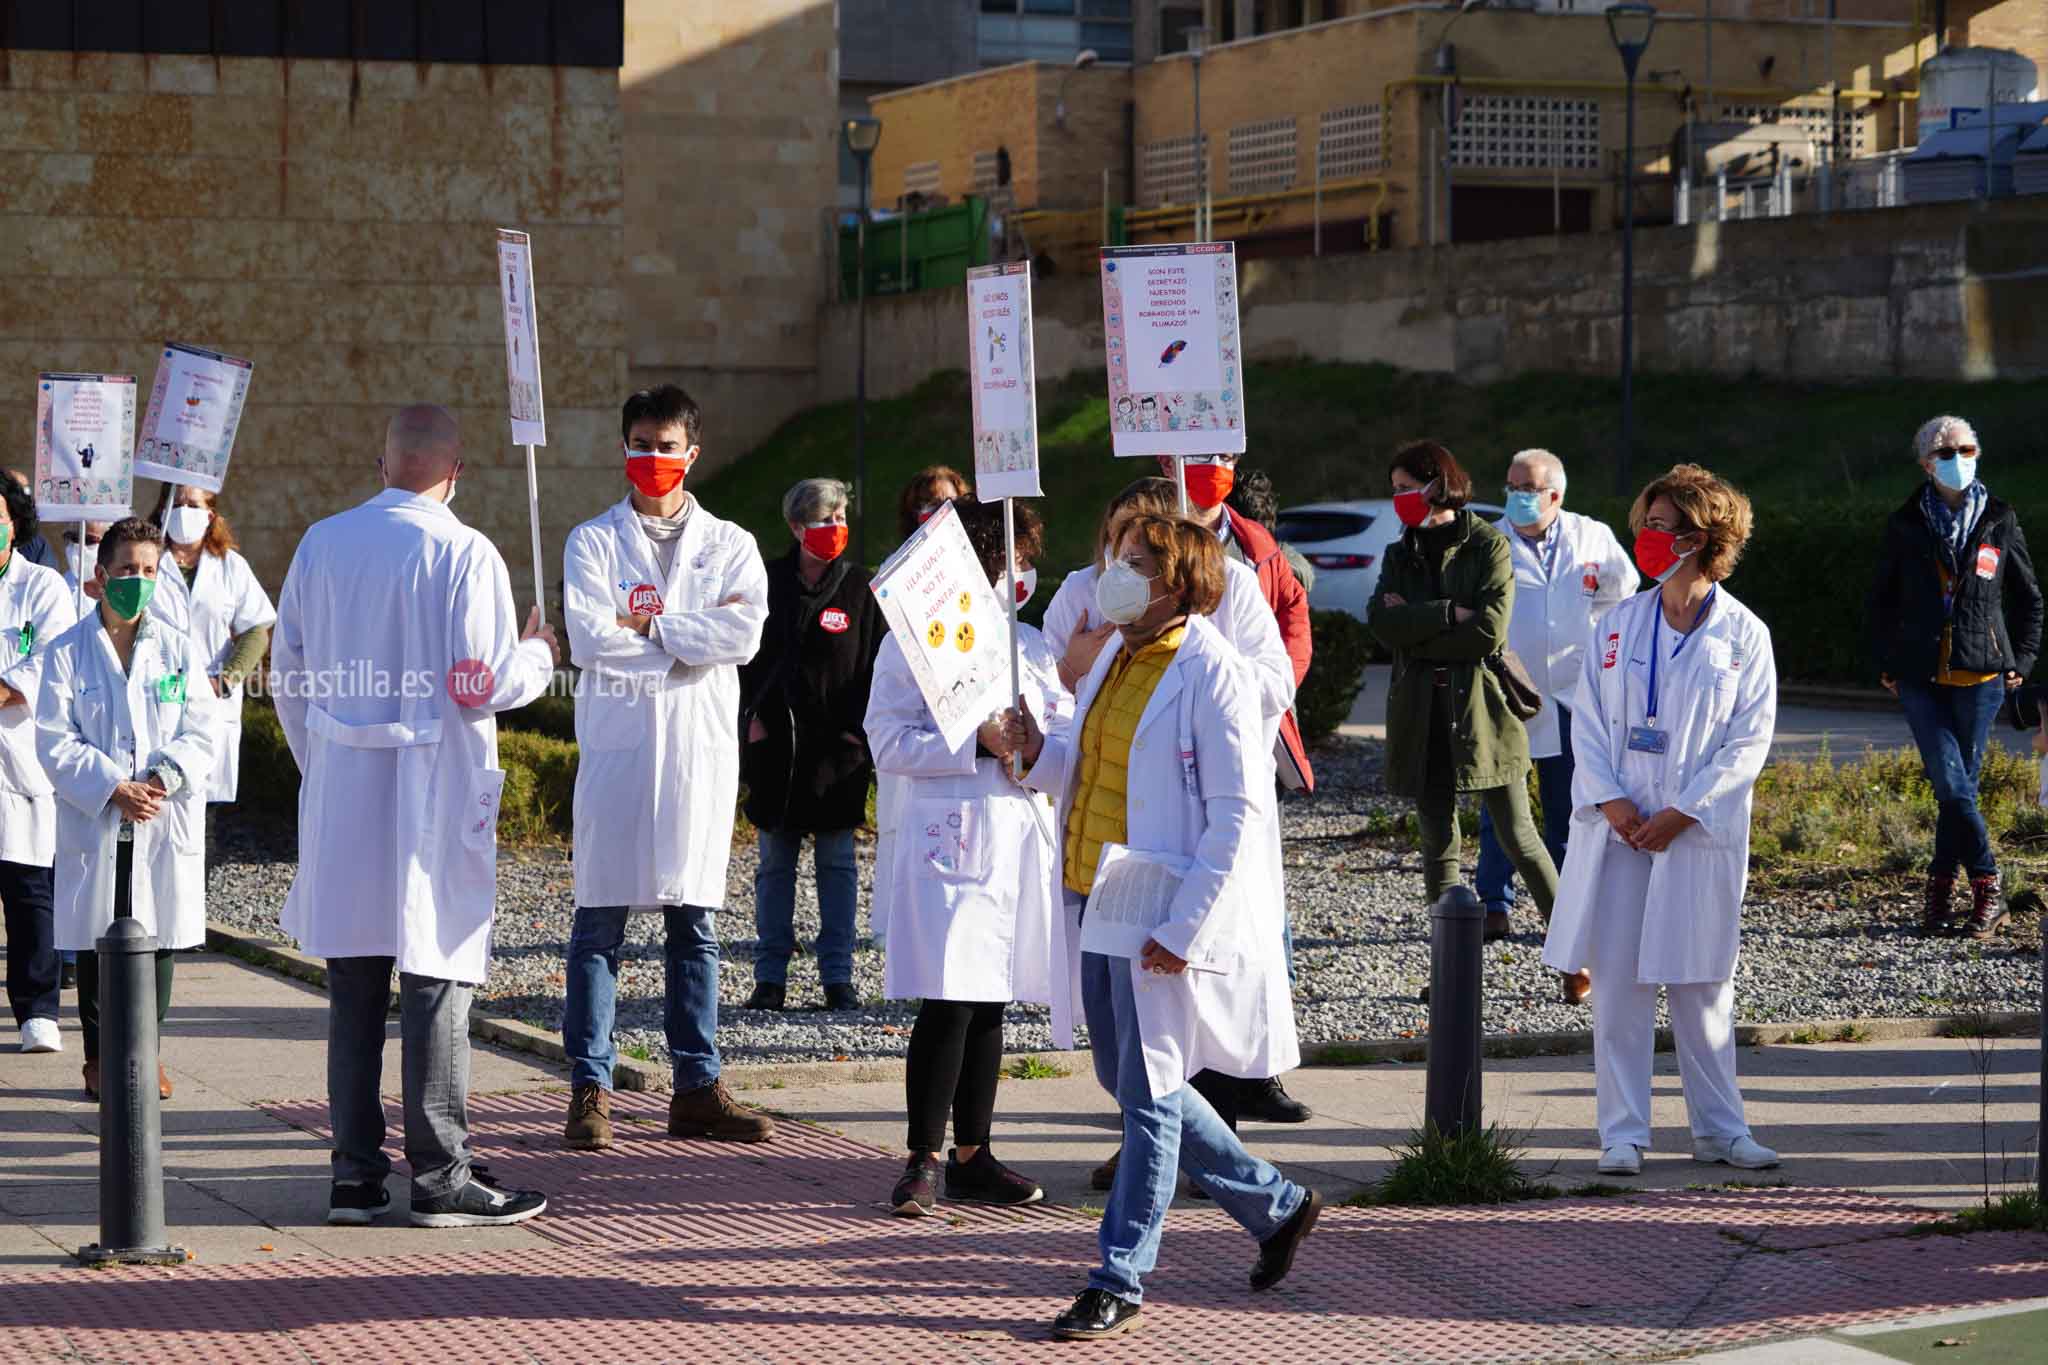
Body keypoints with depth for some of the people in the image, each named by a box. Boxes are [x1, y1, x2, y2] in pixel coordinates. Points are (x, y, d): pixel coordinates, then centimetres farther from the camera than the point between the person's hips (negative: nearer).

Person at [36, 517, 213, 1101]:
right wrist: (112, 789, -16)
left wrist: (162, 780, -14)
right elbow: (55, 741, -4)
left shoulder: (177, 649, 8)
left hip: (166, 823, 2)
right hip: (94, 823, -2)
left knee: (158, 938, 3)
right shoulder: (68, 652, 1)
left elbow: (202, 730, 3)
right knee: (97, 942, 2)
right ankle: (100, 1056, 11)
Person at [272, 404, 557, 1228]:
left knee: (353, 987, 10)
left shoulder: (321, 544, 5)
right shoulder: (463, 554, -11)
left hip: (341, 798, 5)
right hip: (433, 796, -5)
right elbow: (481, 687, -15)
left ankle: (354, 1174, 13)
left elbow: (287, 677, 9)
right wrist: (538, 655, 5)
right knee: (436, 980, 0)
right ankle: (439, 1176, 2)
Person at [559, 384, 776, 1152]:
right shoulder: (593, 542, 6)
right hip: (616, 744, -2)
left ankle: (696, 1088, 12)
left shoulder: (729, 546, 10)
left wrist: (645, 624, -8)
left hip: (700, 747, 2)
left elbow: (745, 634, -8)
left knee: (695, 921, 7)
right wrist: (689, 637, -7)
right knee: (601, 918, -2)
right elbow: (590, 639, -10)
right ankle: (590, 1090, 1)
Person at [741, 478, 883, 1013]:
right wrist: (752, 713, -2)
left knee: (837, 861, 3)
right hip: (776, 742, 1)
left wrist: (859, 728, -6)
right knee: (774, 862, 4)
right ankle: (770, 976, 8)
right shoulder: (769, 583, 4)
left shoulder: (860, 587, 2)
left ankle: (837, 976, 8)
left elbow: (878, 663, 2)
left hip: (838, 743, -1)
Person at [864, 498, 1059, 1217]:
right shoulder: (910, 645, -2)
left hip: (1021, 838, 6)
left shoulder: (1031, 645, 15)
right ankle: (923, 1160, -3)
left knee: (990, 1004, 9)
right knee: (947, 1005, -11)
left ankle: (971, 1157, 16)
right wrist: (980, 741, -16)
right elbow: (890, 745, -9)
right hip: (948, 837, -5)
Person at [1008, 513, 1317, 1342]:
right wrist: (1039, 753, 0)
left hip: (1160, 919, -9)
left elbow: (1238, 811, -17)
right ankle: (1275, 1205, 31)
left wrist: (1183, 927, -21)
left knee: (1148, 1095, -1)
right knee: (1128, 1081, 15)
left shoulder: (1213, 673, -14)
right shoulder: (1113, 660, 12)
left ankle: (1120, 1282, 7)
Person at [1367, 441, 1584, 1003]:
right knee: (1438, 844, 6)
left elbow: (1489, 631, -14)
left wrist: (1414, 630, -7)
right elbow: (1380, 621, -6)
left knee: (1516, 836, -3)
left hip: (1481, 707, -5)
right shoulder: (1400, 555, 12)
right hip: (1423, 718, 5)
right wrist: (1447, 614, -16)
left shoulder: (1488, 546, -3)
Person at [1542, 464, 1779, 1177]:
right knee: (1617, 981, 1)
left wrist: (1682, 812, -12)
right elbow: (1588, 719, 4)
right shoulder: (1618, 624, 5)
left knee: (1701, 985, 5)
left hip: (1700, 833, -2)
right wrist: (1610, 799, -10)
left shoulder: (1743, 634, -2)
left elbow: (1750, 740, -4)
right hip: (1616, 826, 2)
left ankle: (1718, 1128, 17)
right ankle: (1622, 1134, 8)